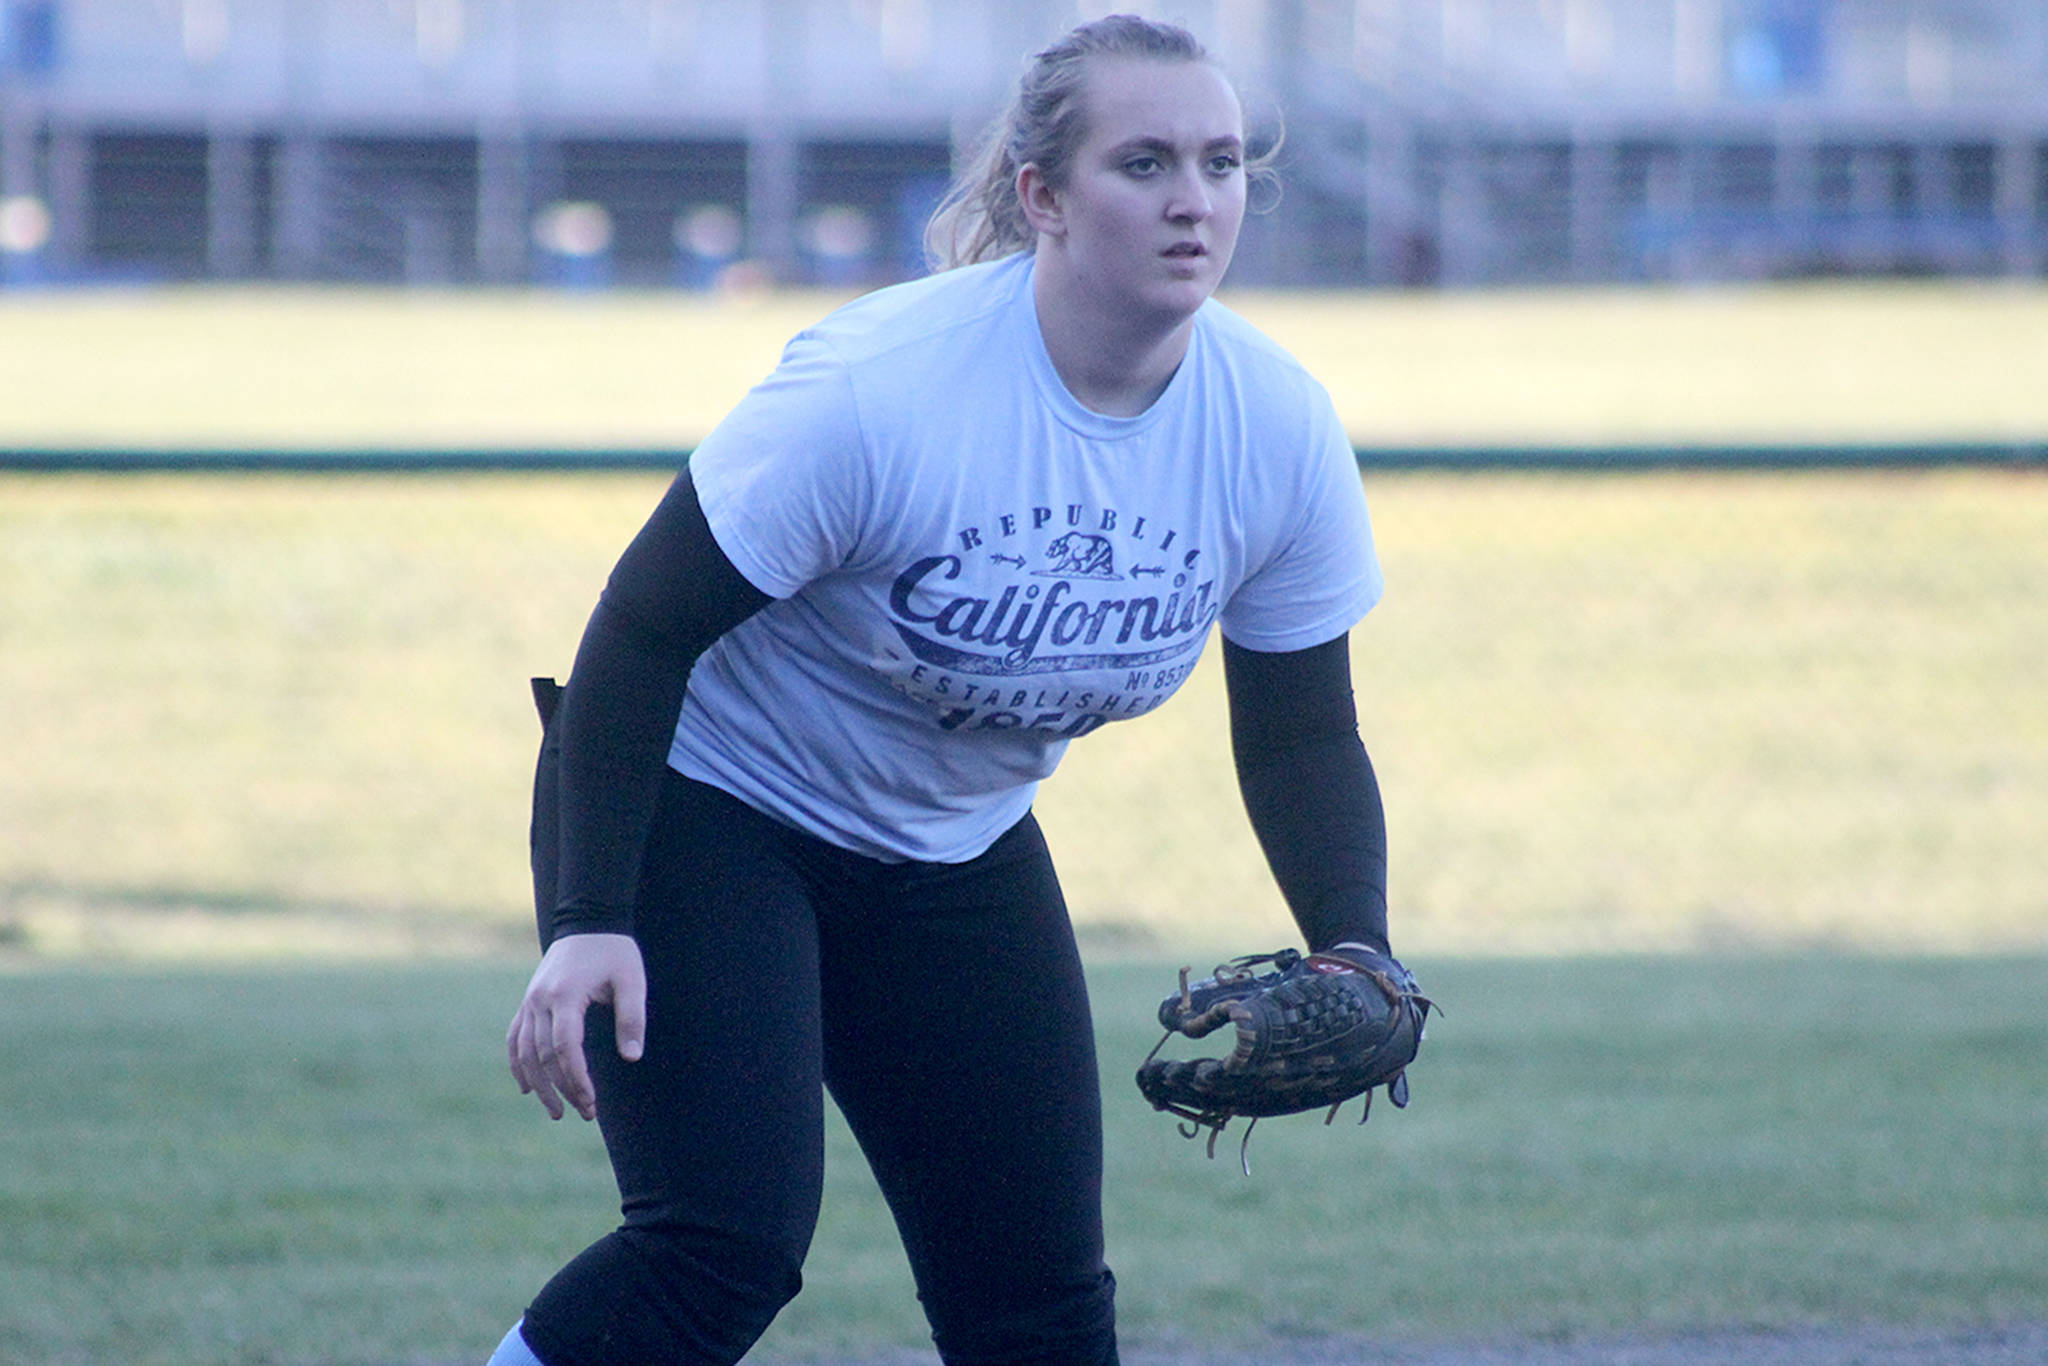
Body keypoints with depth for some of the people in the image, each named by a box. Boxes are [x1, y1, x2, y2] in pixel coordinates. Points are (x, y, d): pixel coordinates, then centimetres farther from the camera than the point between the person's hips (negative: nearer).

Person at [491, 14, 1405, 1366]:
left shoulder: (1281, 430, -13)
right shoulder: (879, 391, -29)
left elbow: (1300, 737, 0)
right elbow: (642, 629, -21)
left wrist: (1356, 958, -15)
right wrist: (587, 920, -25)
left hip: (956, 841, 6)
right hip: (705, 803, -6)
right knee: (727, 1244, -20)